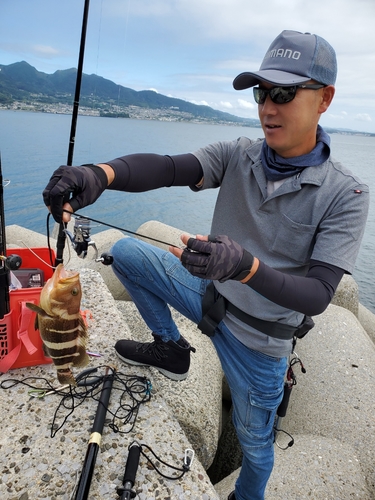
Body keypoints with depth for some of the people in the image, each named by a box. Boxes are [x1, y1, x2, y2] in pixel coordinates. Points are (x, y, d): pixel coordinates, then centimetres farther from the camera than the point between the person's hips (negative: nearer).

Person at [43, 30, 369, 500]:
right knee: (126, 251, -3)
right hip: (209, 296, 4)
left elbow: (317, 296, -26)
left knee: (254, 442, 17)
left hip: (258, 338, -3)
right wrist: (98, 173, -46)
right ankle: (171, 349, 13)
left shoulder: (345, 195, -20)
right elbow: (167, 167, -26)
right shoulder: (237, 155, -10)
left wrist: (245, 266, -44)